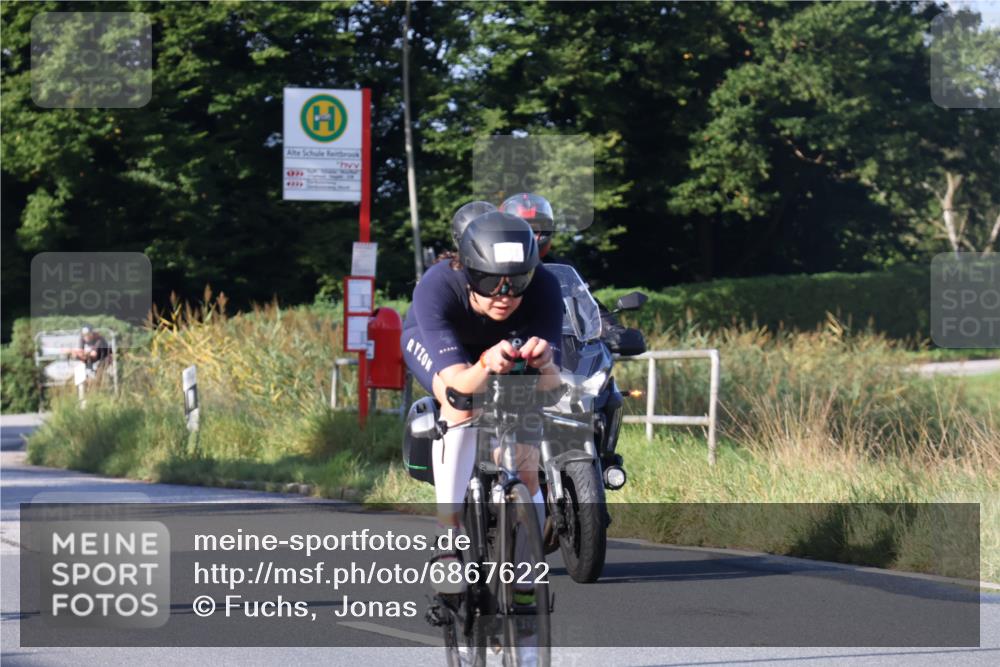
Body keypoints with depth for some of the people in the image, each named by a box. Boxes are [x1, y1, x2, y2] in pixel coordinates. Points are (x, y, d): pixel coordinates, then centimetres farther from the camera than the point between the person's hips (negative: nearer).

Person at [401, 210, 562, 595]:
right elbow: (457, 383, -48)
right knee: (461, 407, -33)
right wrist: (486, 366, -70)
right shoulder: (436, 288, -42)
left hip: (506, 343, 3)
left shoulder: (543, 288, -36)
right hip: (433, 343, -3)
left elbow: (550, 384, -41)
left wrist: (543, 362, -64)